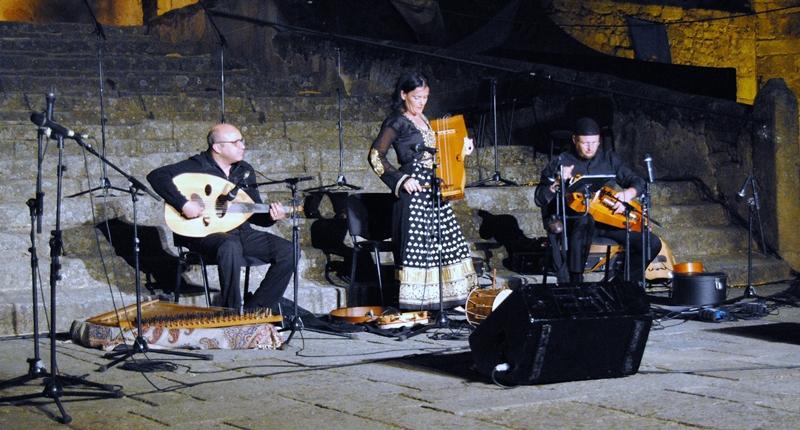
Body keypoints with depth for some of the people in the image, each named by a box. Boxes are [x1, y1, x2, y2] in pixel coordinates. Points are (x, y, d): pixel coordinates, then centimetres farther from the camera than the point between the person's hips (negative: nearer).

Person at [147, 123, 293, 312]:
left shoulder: (246, 171, 12)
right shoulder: (198, 165, -8)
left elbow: (255, 215, 14)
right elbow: (156, 176, -20)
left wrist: (271, 216, -9)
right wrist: (184, 204, -29)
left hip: (241, 232, 7)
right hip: (204, 233, -6)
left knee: (288, 251, -11)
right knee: (231, 247, -41)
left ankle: (253, 310, -5)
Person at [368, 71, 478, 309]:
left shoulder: (423, 119, 16)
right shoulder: (396, 122, -8)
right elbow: (376, 156, -14)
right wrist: (402, 180, -17)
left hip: (433, 191, 9)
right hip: (413, 191, -9)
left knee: (449, 244, 9)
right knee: (415, 246, -8)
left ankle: (452, 301, 16)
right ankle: (413, 307, -3)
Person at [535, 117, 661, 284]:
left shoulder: (609, 159, 13)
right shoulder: (560, 162, 3)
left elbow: (638, 182, 13)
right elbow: (540, 199, -2)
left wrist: (628, 194, -9)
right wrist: (558, 183, -20)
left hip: (609, 218, 4)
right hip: (574, 219, -4)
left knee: (652, 244, -12)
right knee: (584, 222, -43)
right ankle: (573, 285, -34)